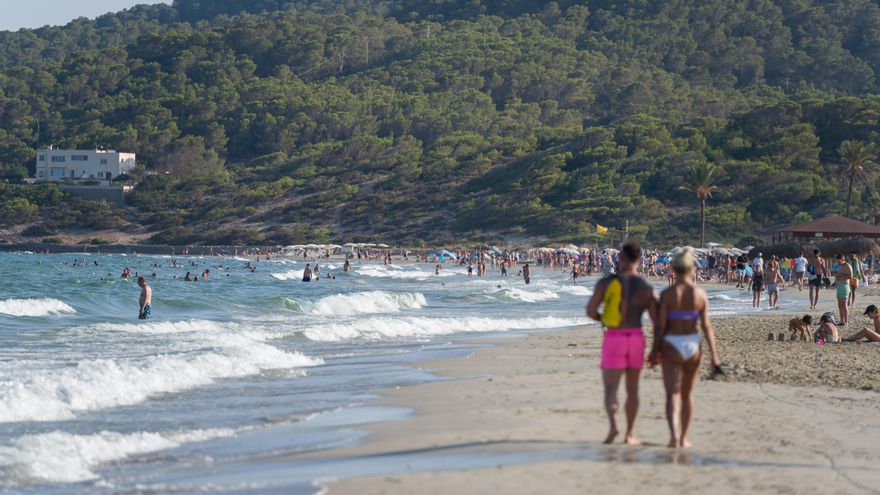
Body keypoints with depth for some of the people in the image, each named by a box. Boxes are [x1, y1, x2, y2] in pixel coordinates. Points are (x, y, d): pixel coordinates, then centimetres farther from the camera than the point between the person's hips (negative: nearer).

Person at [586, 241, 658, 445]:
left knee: (610, 389, -2)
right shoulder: (647, 289, -2)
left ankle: (614, 424, -28)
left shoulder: (606, 282, -8)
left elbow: (590, 310, -9)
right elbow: (657, 322, -4)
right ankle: (630, 434, 20)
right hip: (636, 338, 2)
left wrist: (601, 318, 14)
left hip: (613, 338, -2)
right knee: (632, 389, 16)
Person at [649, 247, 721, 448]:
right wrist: (714, 355, -2)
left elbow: (660, 326, -8)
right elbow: (706, 326, -5)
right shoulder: (700, 294, -4)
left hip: (671, 345, -2)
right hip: (693, 345, 2)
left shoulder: (667, 294, -9)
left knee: (672, 395, -2)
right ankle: (684, 438, 27)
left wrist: (655, 350, 2)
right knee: (687, 394, 19)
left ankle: (674, 434, -23)